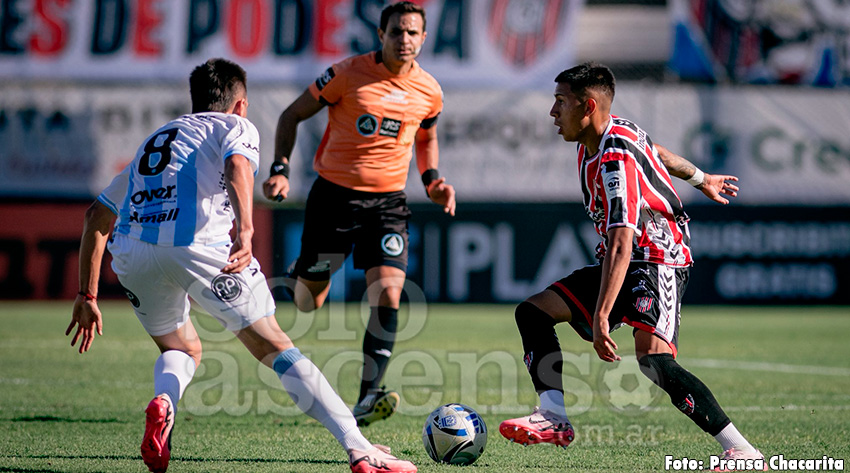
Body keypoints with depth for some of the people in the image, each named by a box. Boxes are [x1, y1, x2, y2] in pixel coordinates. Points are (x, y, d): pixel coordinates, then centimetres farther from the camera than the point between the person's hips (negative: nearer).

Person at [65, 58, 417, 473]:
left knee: (182, 350, 28)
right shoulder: (235, 126, 20)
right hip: (195, 242, -5)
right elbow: (237, 165, -6)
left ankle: (163, 403, -6)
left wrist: (87, 295, 35)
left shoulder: (153, 140, 36)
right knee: (275, 348, 2)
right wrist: (245, 230, -21)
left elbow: (97, 215, 33)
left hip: (129, 253, 5)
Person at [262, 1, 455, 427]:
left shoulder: (429, 92, 2)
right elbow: (293, 115, -1)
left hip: (388, 201, 2)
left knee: (388, 293, -18)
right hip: (334, 194, -2)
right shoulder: (348, 74, -10)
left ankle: (366, 400, -18)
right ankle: (304, 272, 46)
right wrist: (280, 169, -12)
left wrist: (431, 180, 6)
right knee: (309, 303, 6)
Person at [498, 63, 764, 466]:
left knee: (653, 357, -31)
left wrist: (601, 317, -41)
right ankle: (555, 420, -6)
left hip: (657, 261, -11)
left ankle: (743, 452, -30)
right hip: (626, 263, 11)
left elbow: (621, 243, -34)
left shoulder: (615, 160, -25)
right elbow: (655, 152, 26)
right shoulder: (594, 141, 5)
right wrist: (700, 179, 45)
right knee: (533, 312, 4)